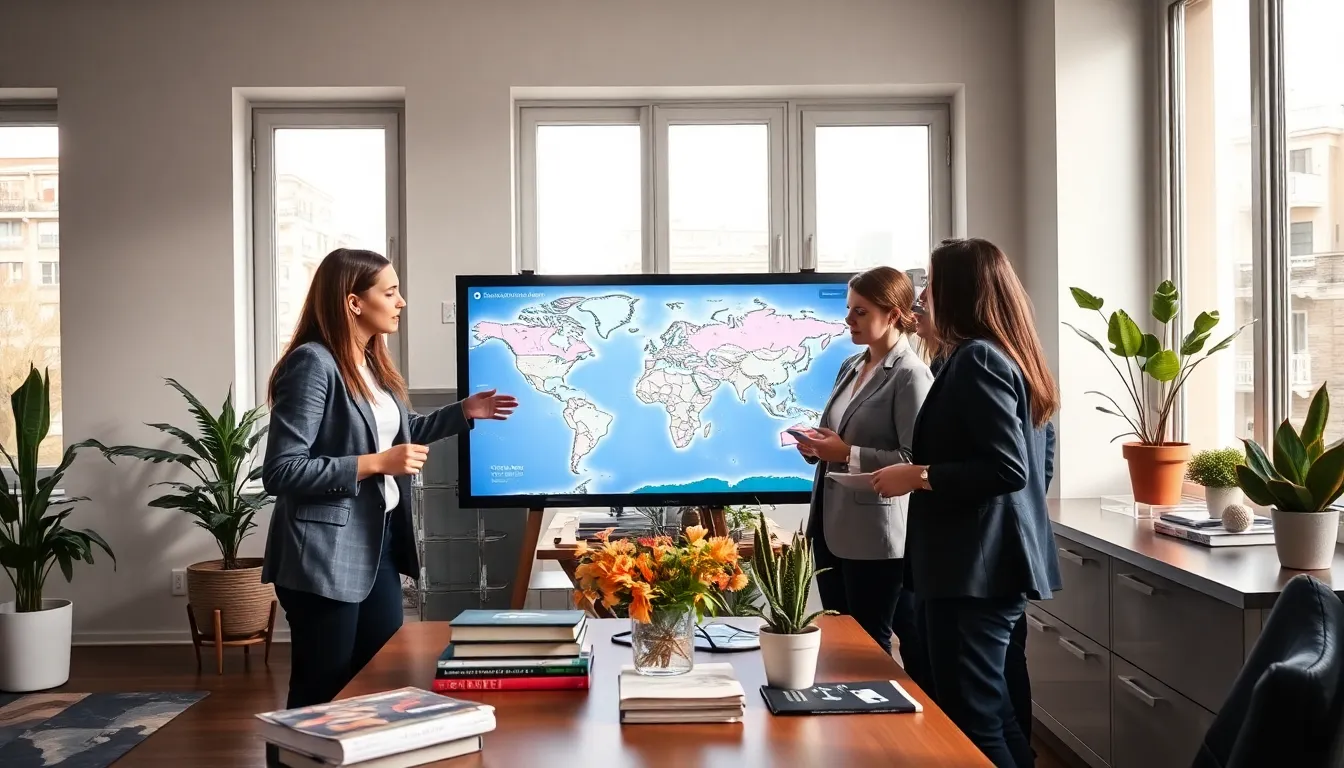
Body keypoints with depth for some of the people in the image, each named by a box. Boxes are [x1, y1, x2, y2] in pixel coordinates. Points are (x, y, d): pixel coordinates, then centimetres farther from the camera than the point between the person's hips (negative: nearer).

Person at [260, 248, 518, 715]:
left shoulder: (371, 362, 11)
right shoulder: (313, 364, -18)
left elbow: (394, 435, 25)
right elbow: (280, 471, -22)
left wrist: (464, 413, 15)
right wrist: (374, 464, -23)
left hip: (376, 543, 9)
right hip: (325, 554, -9)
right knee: (322, 693, 2)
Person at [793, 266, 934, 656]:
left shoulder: (910, 375, -13)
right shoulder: (850, 367, 12)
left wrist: (847, 455, -21)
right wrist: (817, 447, 3)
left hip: (875, 533, -8)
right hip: (831, 524, 8)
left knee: (869, 644, 5)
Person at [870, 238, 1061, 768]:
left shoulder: (977, 359, -15)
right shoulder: (1011, 357, 15)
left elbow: (1007, 467, -23)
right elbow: (1035, 464, 21)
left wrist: (919, 476, -16)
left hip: (974, 568, -11)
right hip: (998, 562, 11)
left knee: (971, 723, -5)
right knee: (997, 714, 17)